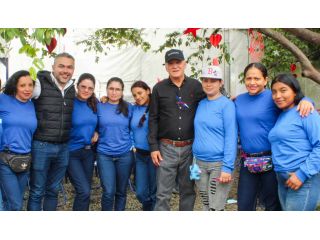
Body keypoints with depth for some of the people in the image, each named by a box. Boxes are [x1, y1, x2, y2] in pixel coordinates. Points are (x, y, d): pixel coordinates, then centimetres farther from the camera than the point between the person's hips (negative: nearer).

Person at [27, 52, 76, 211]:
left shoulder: (72, 89, 7)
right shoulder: (40, 83, -10)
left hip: (63, 148, 5)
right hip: (41, 146, -5)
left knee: (53, 190, 17)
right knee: (37, 192, 6)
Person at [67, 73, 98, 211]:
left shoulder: (95, 104, 2)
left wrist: (96, 132, 1)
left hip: (89, 151, 5)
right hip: (71, 152, -5)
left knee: (85, 190, 13)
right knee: (84, 191, -13)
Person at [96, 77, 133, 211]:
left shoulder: (128, 107, 3)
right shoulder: (99, 106, 0)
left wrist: (132, 144, 2)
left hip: (125, 154, 2)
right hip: (104, 154, -1)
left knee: (121, 191, 11)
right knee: (109, 192, -7)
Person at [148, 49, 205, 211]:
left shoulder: (196, 86, 3)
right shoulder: (159, 88, 3)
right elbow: (153, 119, 3)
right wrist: (153, 147, -2)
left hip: (190, 147, 1)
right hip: (167, 148, -1)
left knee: (188, 191, 12)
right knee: (163, 194, 2)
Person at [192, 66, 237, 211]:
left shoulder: (227, 105, -9)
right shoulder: (200, 104, 8)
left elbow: (231, 137, -13)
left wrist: (227, 167, -17)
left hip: (219, 163, -6)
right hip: (200, 163, 6)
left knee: (216, 208, -2)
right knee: (206, 206, 15)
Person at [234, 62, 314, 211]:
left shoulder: (273, 97, -7)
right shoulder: (239, 100, 9)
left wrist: (305, 101, -30)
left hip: (271, 161, -4)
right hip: (247, 161, 5)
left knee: (272, 205, 11)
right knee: (244, 206, 13)